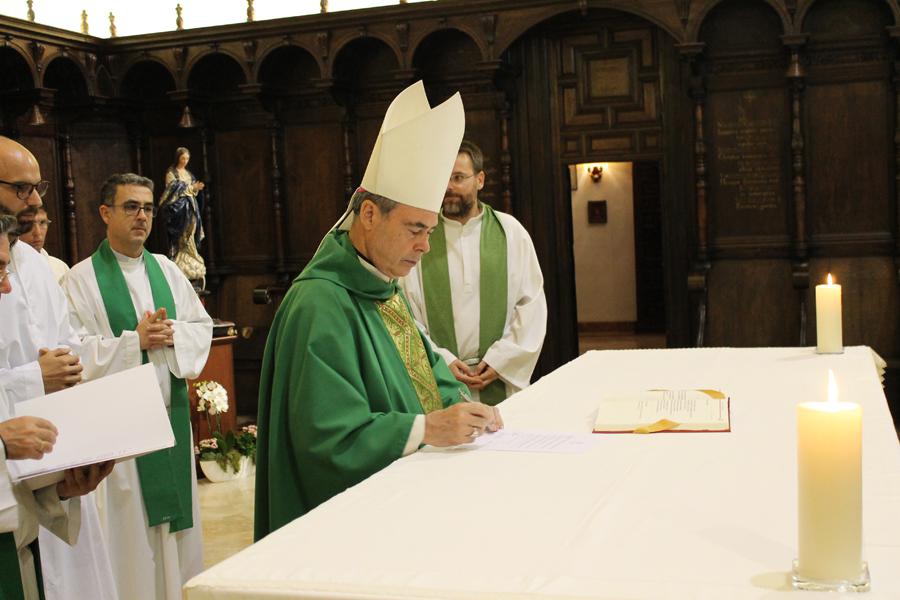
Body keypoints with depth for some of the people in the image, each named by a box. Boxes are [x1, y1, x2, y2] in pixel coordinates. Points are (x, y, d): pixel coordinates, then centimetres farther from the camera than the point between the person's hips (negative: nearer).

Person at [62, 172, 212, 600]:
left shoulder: (167, 270, 10)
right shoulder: (81, 279, -6)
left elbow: (202, 325, 8)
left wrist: (172, 334, -12)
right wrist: (135, 340, -18)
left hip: (172, 412, 5)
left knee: (174, 512, 12)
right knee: (128, 519, 1)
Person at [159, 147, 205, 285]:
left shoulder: (189, 174, 18)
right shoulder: (171, 173, -2)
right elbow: (174, 190, -11)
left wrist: (197, 188, -3)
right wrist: (191, 187, -15)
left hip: (190, 208, 6)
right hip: (178, 208, -6)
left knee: (190, 238, 3)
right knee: (180, 239, -11)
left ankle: (190, 266, 6)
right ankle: (179, 266, -11)